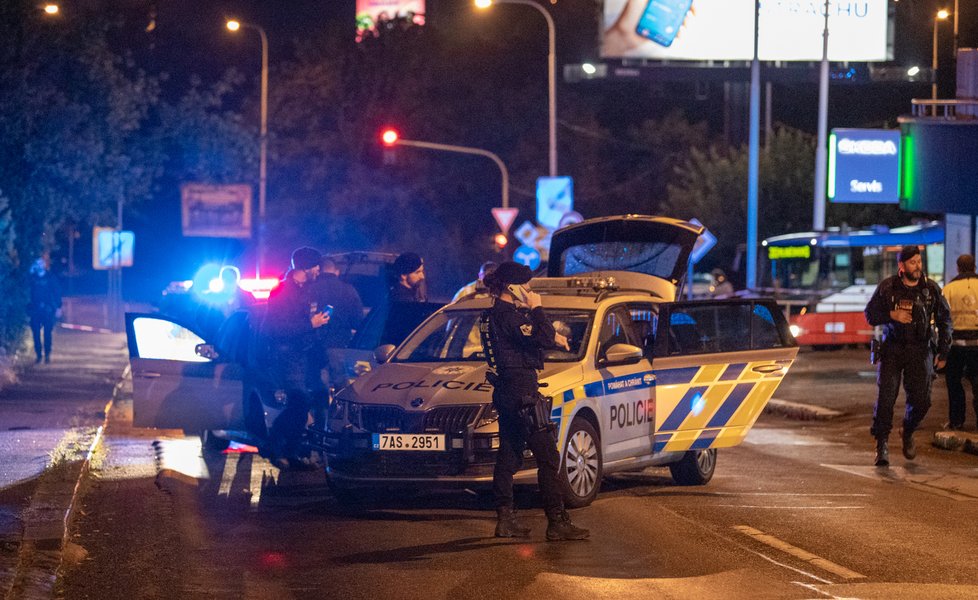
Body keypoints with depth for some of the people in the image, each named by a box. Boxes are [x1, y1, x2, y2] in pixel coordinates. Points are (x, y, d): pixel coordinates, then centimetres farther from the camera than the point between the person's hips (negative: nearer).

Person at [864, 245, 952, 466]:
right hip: (892, 350, -1)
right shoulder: (886, 288, -2)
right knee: (885, 397, -11)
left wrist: (943, 351, 9)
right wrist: (891, 315, -15)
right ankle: (882, 444, -4)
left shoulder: (931, 289, 1)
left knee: (921, 400, -2)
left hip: (920, 350, 1)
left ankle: (908, 434, 26)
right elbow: (870, 315, 4)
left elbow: (944, 319, 11)